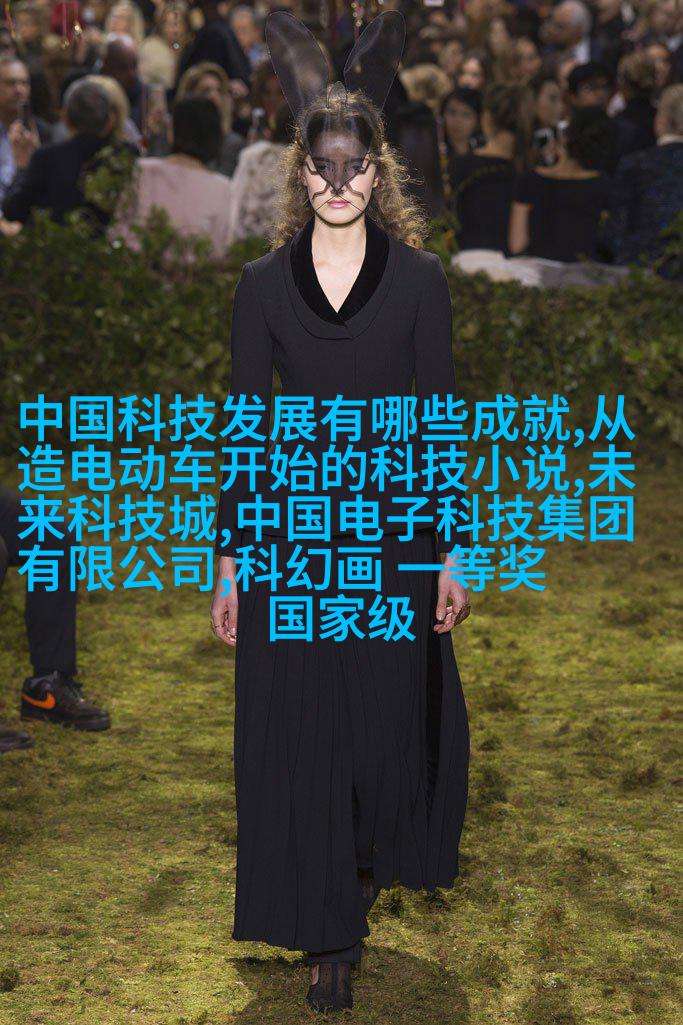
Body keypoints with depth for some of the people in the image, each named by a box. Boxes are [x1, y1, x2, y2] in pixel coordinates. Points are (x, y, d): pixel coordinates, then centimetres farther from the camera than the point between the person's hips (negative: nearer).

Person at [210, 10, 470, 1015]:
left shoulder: (419, 279, -1)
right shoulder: (264, 283, 1)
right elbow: (246, 423, 2)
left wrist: (451, 550, -3)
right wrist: (229, 560, -1)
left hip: (394, 527, 0)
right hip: (292, 527, 1)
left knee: (391, 715, 9)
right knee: (298, 729, 2)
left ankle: (374, 857, 40)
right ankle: (329, 935, 15)